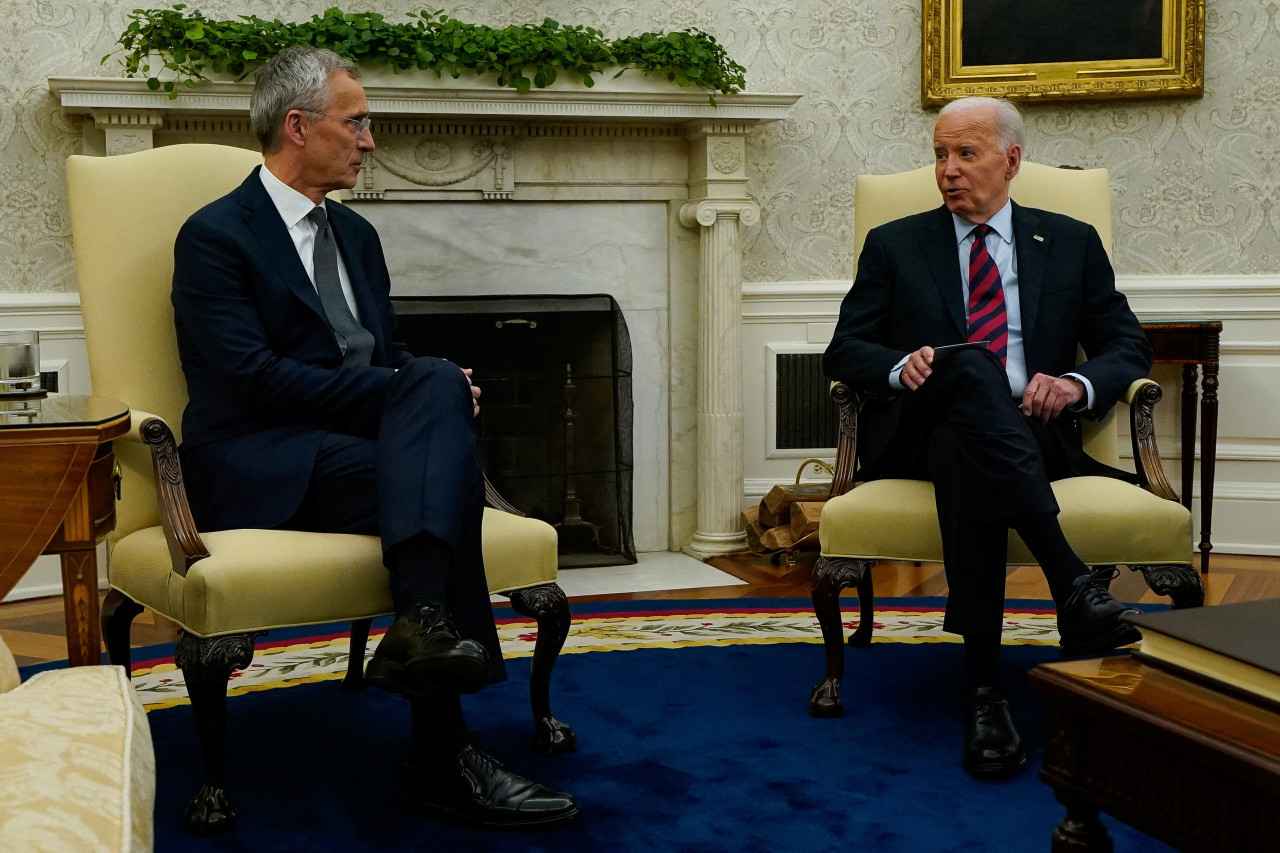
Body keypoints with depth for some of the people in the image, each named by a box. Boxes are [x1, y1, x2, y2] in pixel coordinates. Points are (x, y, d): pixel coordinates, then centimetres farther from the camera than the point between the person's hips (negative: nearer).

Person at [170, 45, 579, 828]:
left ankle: (423, 623, -43)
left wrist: (436, 389, -6)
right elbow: (253, 378, -16)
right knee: (447, 473, -31)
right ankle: (442, 757, -32)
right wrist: (407, 394, -19)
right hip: (261, 467, -6)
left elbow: (391, 356, 20)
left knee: (439, 383, -29)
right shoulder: (216, 236, -3)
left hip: (363, 439, 6)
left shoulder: (356, 234, 21)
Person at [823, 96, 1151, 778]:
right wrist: (901, 366, -13)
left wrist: (1078, 384, -9)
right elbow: (844, 350, 11)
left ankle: (984, 686, -42)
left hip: (1032, 437, 1)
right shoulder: (894, 246, 18)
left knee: (963, 454, -39)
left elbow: (1128, 344, 14)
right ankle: (1073, 584, -46)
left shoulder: (1072, 243, 19)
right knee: (968, 365, -37)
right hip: (920, 433, 0)